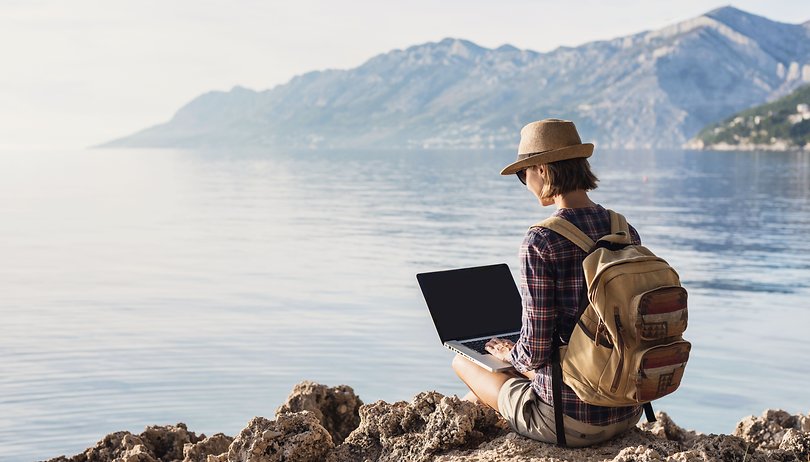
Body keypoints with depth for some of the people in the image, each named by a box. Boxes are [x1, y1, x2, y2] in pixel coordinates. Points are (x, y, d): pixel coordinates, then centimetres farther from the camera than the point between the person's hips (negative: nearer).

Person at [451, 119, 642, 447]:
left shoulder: (540, 243, -20)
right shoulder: (627, 232, 1)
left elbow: (535, 352, -19)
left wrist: (509, 353, 5)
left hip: (570, 420, -6)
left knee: (462, 362, 20)